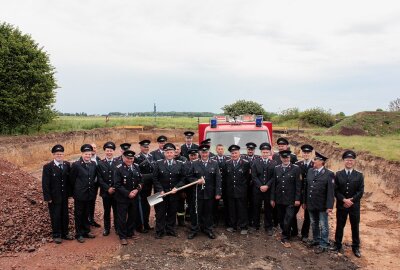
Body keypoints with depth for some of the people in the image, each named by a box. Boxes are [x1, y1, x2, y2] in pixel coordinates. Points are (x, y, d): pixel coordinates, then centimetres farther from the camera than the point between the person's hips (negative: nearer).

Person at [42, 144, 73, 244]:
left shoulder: (67, 165, 0)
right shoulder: (48, 167, -12)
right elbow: (45, 184, -12)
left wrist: (69, 192, 3)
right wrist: (48, 197, -13)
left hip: (64, 196, 4)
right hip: (54, 196, -4)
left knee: (65, 215, 13)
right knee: (55, 216, 8)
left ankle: (65, 233, 29)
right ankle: (56, 235, 23)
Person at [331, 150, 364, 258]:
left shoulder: (359, 175, 1)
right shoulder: (338, 174, 1)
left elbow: (360, 191, -4)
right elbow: (336, 190, -3)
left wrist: (351, 200, -15)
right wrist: (344, 200, -16)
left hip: (354, 206, 0)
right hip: (341, 205, 0)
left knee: (355, 227, 9)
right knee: (339, 226, 9)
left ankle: (356, 247, 22)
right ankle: (337, 245, 22)